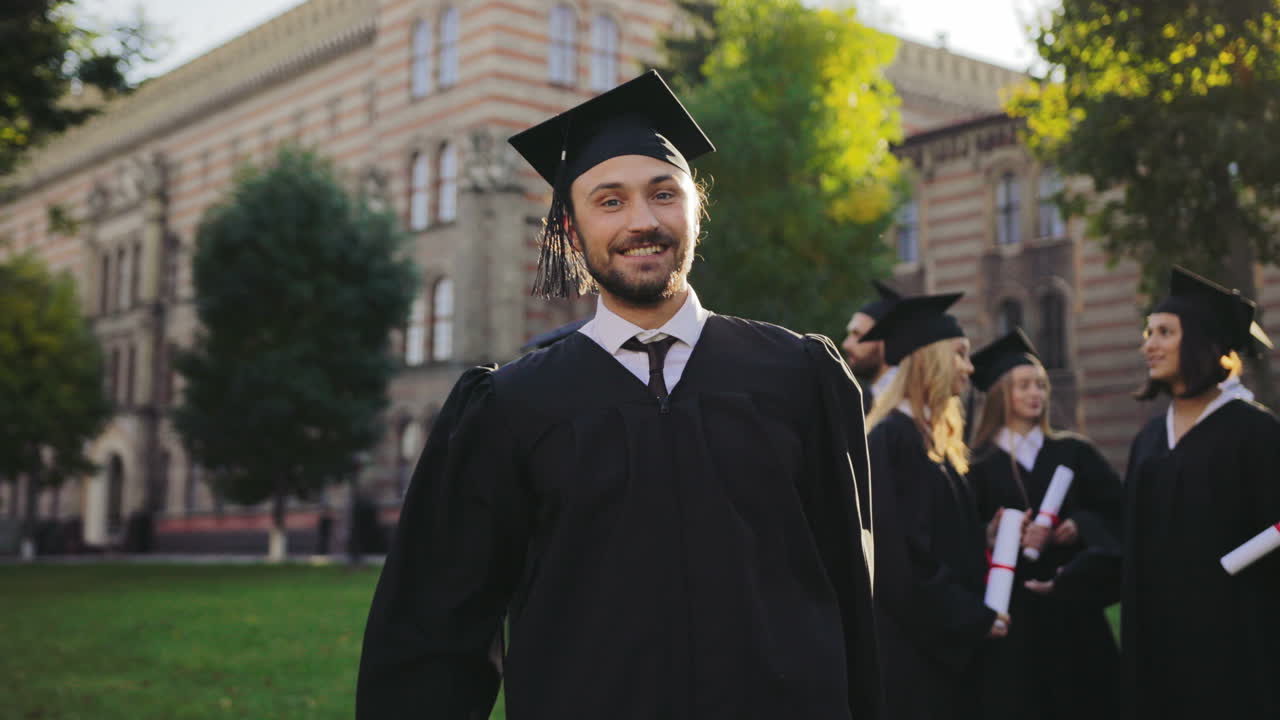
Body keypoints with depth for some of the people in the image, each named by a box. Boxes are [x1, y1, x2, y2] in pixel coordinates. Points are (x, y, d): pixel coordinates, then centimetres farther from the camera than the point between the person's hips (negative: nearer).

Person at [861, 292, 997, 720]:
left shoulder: (930, 440, 14)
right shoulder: (893, 440, -15)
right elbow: (902, 556, -21)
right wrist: (973, 619, -14)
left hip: (945, 645, 10)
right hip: (912, 649, -10)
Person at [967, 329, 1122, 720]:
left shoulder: (1075, 452, 8)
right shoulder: (979, 464, 0)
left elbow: (1118, 510, 3)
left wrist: (1079, 526, -13)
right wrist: (995, 536, -24)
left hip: (1074, 610, 2)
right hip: (1009, 612, -2)